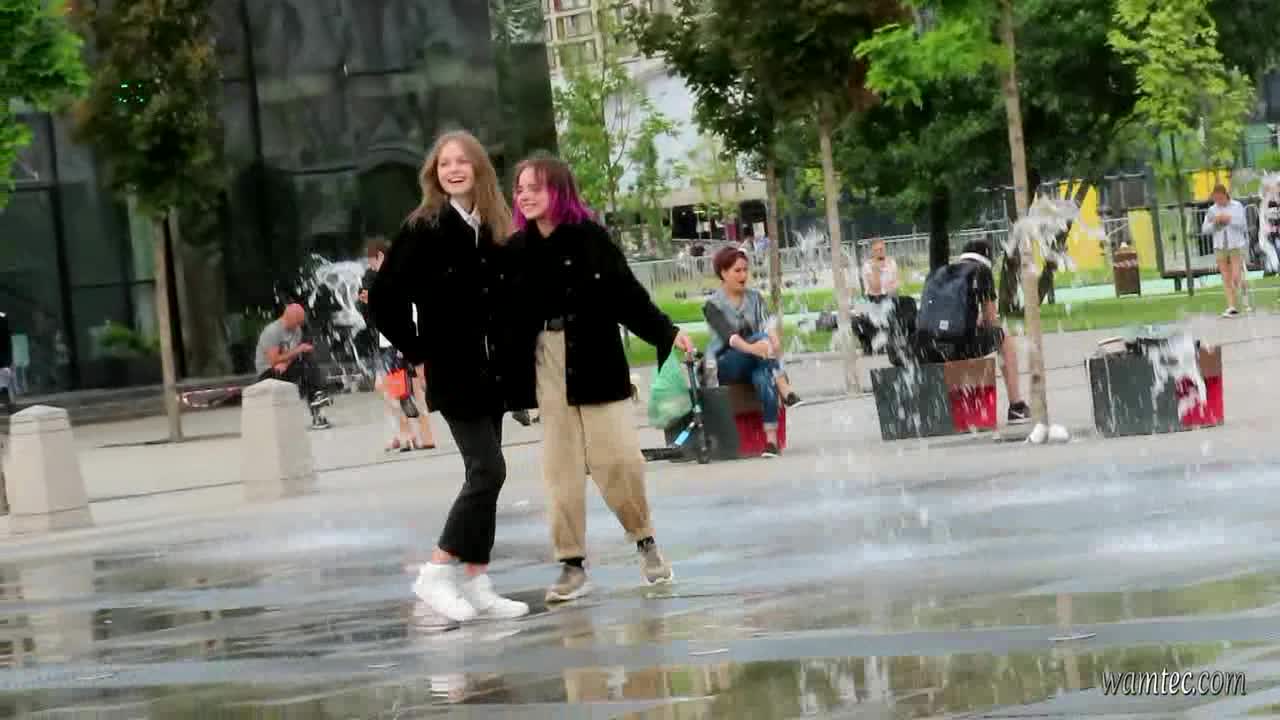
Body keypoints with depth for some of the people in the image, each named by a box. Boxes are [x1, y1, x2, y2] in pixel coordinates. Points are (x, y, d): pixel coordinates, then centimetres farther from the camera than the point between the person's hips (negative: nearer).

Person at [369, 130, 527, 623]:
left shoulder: (495, 229, 8)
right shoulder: (424, 229, -8)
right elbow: (385, 298, -9)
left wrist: (511, 352, 4)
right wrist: (417, 352, -7)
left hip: (491, 371, 6)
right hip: (454, 372, -6)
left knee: (484, 475, 7)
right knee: (488, 471, -13)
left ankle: (478, 584, 12)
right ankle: (436, 573, -5)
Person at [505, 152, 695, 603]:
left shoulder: (589, 238, -6)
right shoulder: (517, 250, 1)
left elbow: (627, 295, -4)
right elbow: (505, 313, 2)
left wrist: (667, 333, -9)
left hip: (596, 361, -2)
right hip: (547, 366, 3)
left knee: (618, 457, -3)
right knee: (560, 465, 4)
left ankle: (645, 541, 19)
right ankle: (572, 566, 9)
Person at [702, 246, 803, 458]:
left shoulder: (755, 297, 12)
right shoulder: (713, 305, -3)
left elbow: (767, 323, -6)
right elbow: (728, 335, -20)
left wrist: (774, 340, -29)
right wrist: (751, 347, -41)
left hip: (755, 363, 3)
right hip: (725, 367, -3)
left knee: (763, 374, -35)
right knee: (760, 338, -30)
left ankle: (771, 438, -44)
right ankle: (786, 392, -40)